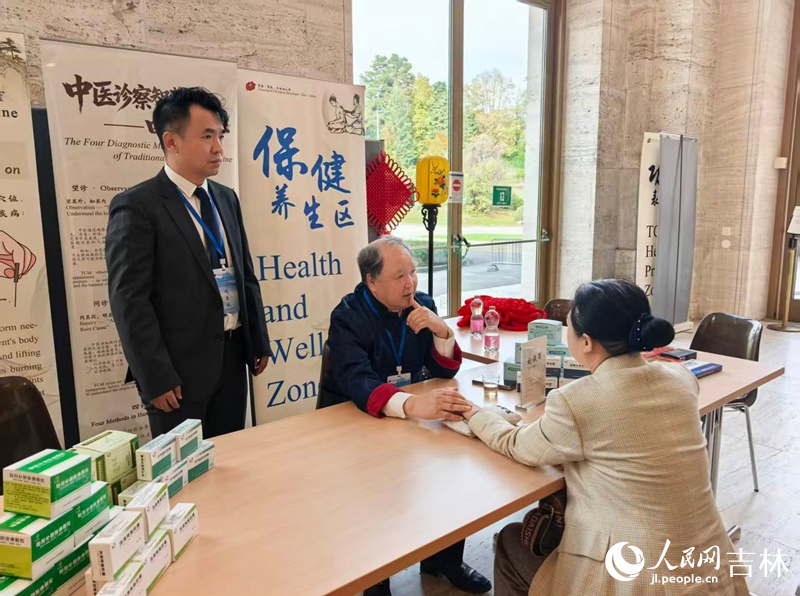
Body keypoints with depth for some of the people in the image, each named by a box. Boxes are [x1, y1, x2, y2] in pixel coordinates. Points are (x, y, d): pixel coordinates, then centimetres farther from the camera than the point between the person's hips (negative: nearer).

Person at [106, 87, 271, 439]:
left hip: (233, 357, 6)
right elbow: (129, 301, -13)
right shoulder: (137, 207, -10)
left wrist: (259, 342, 12)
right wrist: (155, 378, -15)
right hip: (179, 368, -6)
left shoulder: (226, 198, 11)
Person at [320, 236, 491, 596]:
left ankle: (445, 558, 9)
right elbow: (357, 383, -34)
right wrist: (413, 405, -53)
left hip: (411, 416, 5)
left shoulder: (422, 305, -1)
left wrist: (442, 331, -21)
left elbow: (445, 371, 1)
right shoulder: (348, 317, -18)